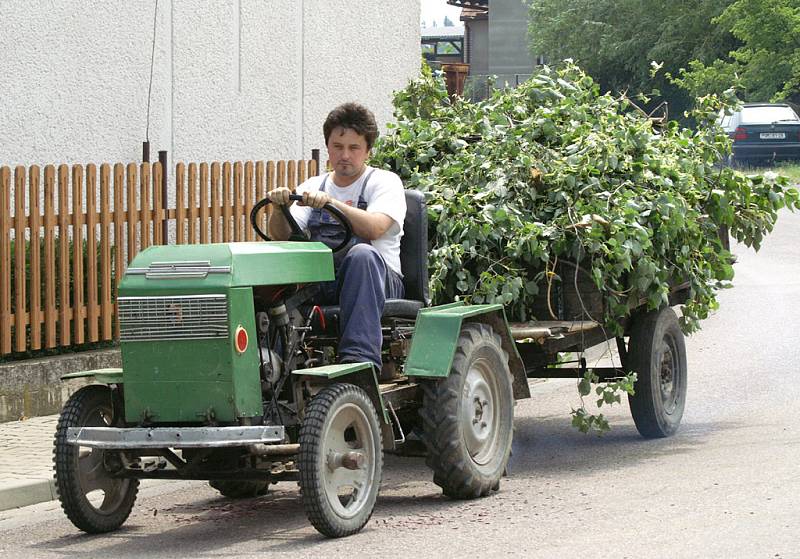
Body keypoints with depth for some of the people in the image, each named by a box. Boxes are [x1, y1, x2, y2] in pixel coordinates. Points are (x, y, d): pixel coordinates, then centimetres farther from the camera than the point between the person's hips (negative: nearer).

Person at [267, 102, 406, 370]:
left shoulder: (384, 182, 6)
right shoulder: (313, 187, 19)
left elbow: (375, 228, -16)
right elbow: (281, 236, 4)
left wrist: (331, 203, -28)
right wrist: (281, 208, -18)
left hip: (374, 279, -3)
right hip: (317, 279, 3)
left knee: (362, 254, -38)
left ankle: (359, 358, -48)